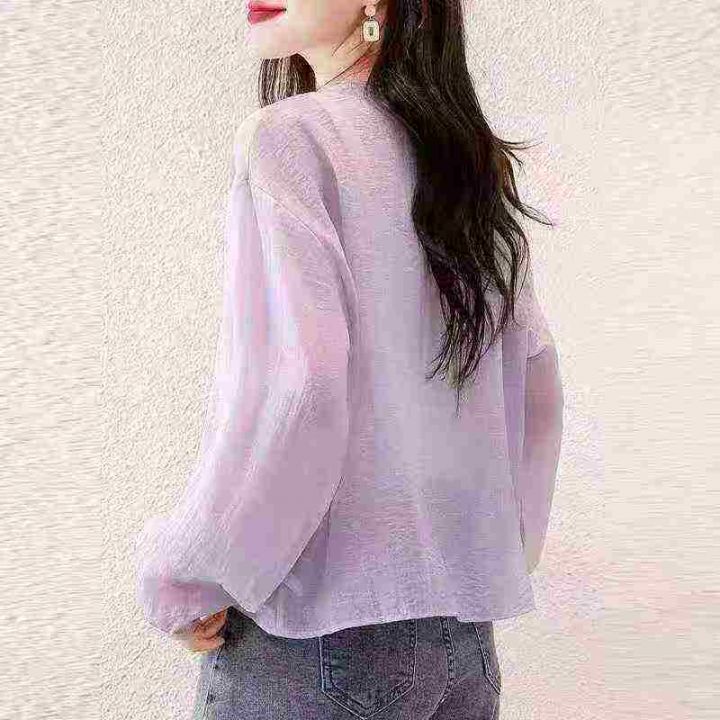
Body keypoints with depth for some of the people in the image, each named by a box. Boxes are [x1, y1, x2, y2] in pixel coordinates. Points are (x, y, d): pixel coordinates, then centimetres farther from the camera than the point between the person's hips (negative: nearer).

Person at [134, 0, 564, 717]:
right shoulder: (472, 160, 9)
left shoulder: (290, 135, -12)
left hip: (324, 631, -7)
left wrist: (178, 580, -10)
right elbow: (536, 384, 12)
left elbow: (292, 386, -22)